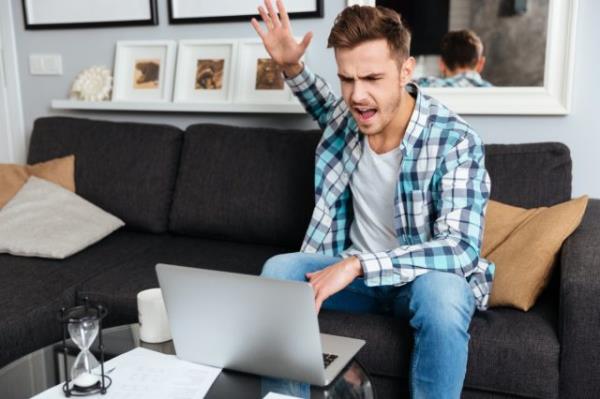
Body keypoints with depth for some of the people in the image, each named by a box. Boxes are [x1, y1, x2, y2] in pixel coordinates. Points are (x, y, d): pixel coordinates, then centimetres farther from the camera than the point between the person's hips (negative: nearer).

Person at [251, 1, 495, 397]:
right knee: (277, 271, -18)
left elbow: (461, 249, -32)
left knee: (440, 292, -37)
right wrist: (291, 66, 2)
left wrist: (357, 263, -40)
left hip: (426, 277, -4)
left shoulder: (455, 141, -24)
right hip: (354, 269, 5)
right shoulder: (347, 117, -7)